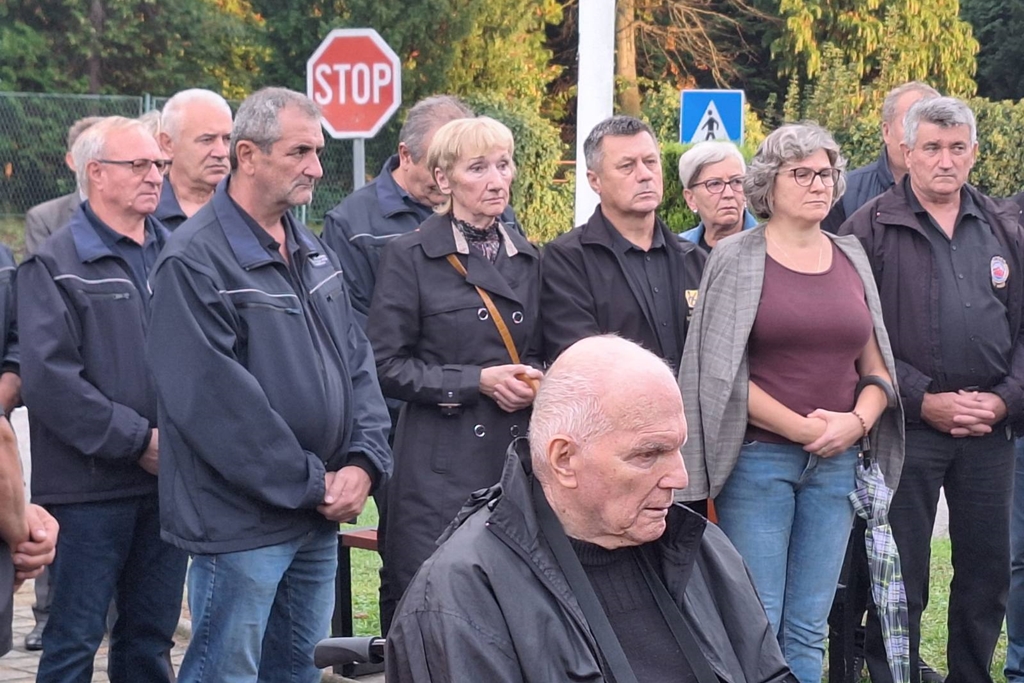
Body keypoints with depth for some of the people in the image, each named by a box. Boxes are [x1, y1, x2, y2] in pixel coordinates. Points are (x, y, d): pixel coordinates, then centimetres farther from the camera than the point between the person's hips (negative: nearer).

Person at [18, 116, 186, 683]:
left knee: (151, 637, 12)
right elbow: (49, 378, -14)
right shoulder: (54, 266, -4)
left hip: (167, 482, 5)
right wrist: (138, 439, -15)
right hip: (89, 487, -5)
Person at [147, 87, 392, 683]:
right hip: (242, 522, -8)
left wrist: (365, 462, -5)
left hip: (321, 520, 8)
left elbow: (357, 361, 12)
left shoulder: (313, 252, 12)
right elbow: (215, 399, -20)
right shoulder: (195, 260, -15)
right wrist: (313, 483, -16)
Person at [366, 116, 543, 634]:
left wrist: (534, 380, 1)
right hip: (440, 466, -4)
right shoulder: (410, 256, -2)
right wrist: (476, 381, -13)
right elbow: (385, 366, -6)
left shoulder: (527, 259, 15)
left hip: (516, 454, 5)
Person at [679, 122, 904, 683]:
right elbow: (720, 371, -8)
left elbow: (876, 365, 14)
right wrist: (802, 428, -11)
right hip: (758, 459, -4)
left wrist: (858, 421, -6)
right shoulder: (736, 258, -2)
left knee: (808, 630, 7)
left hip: (836, 462, 4)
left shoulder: (852, 258, 11)